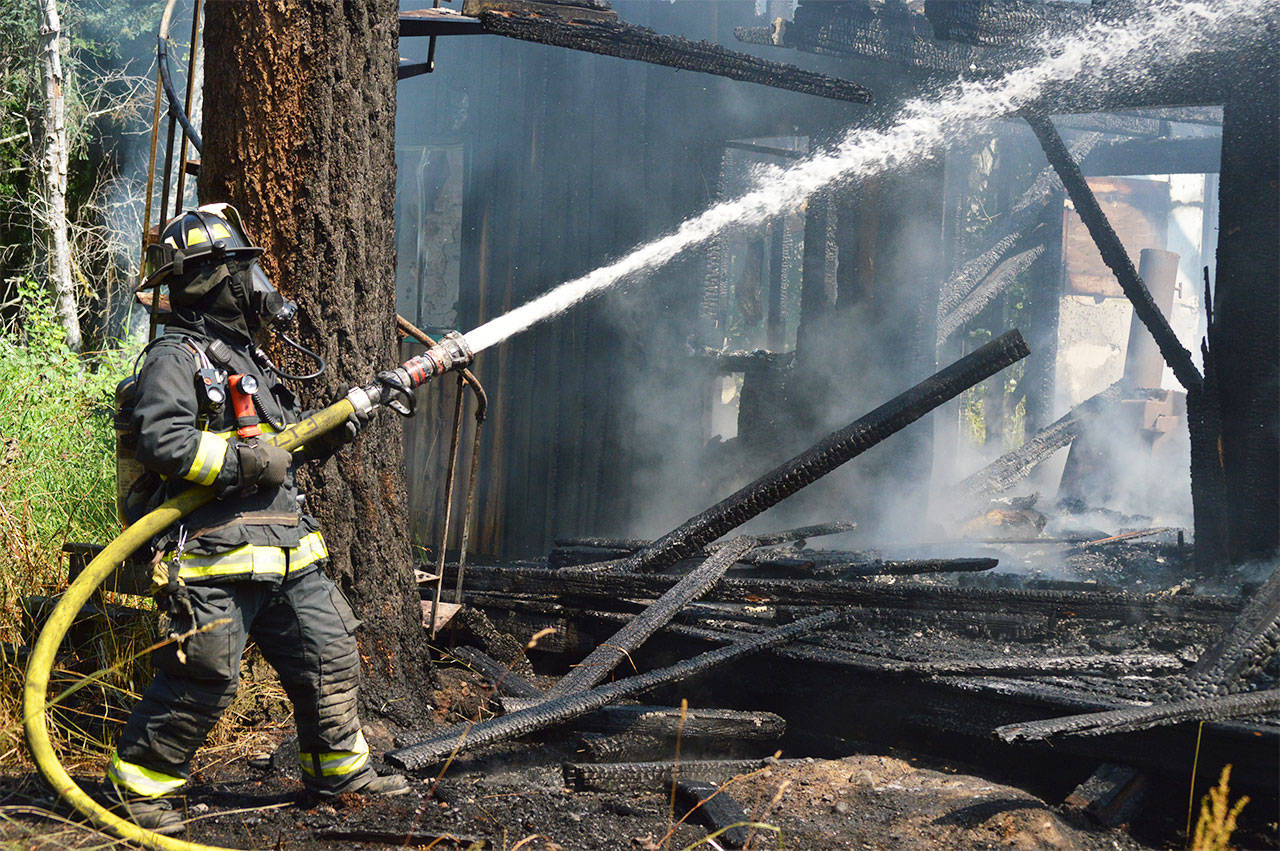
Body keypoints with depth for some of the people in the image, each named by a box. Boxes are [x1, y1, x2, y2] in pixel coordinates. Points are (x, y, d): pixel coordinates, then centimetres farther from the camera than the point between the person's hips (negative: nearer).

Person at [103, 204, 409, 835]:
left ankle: (340, 769, 27)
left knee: (330, 657, 11)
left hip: (286, 555, 9)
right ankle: (136, 783, 11)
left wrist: (330, 430, 11)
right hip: (215, 557, -9)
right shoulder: (175, 358, -9)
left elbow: (286, 439, 30)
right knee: (202, 681, -5)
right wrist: (248, 461, -21)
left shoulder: (248, 358, 21)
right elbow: (163, 440, -23)